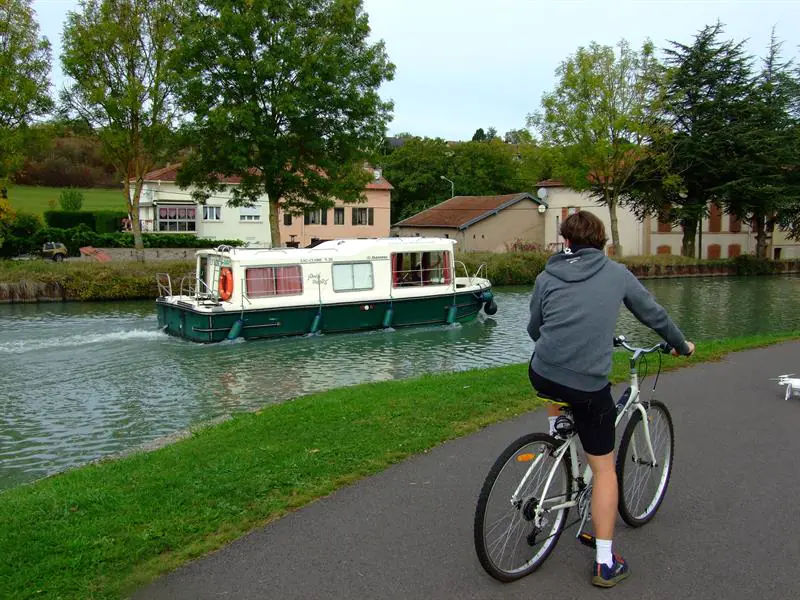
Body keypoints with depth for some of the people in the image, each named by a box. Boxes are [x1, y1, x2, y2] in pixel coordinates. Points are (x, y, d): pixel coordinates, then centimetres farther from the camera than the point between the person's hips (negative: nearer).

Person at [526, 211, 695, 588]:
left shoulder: (547, 277, 7)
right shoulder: (616, 273, 6)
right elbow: (653, 313, 16)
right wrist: (681, 345, 34)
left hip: (542, 376, 2)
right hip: (589, 386, -1)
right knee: (604, 468, 13)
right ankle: (606, 562, 15)